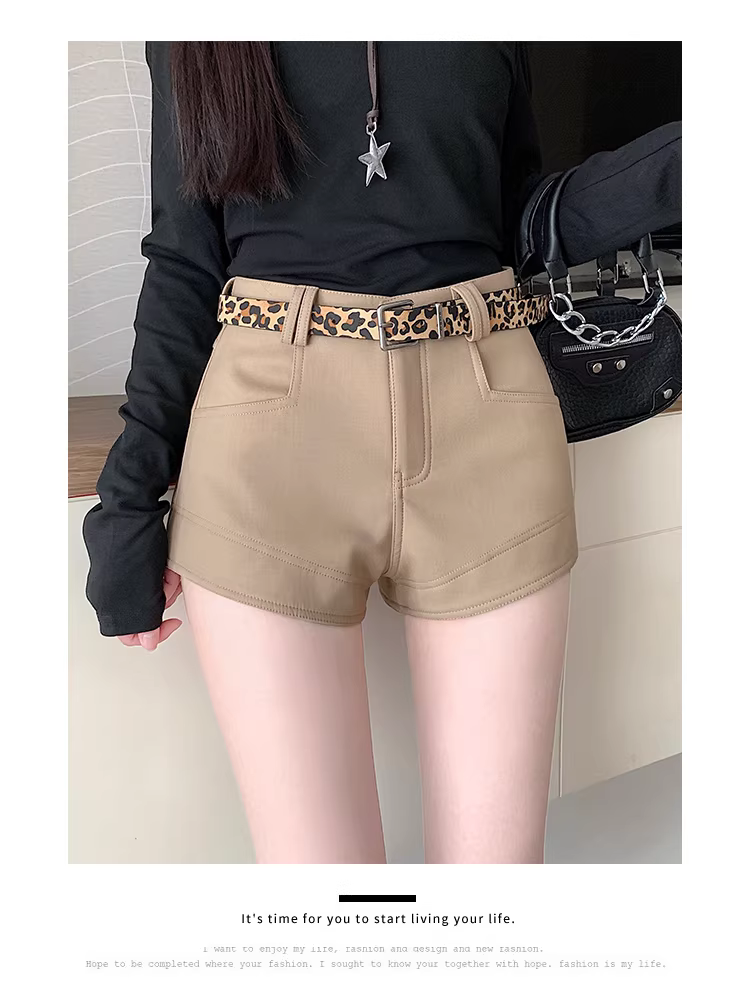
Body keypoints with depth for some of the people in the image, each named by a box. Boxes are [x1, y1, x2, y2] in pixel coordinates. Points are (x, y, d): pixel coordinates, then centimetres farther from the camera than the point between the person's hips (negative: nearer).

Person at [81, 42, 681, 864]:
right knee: (316, 845, 0)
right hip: (268, 447, -1)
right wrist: (128, 495, 1)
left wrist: (684, 158, 2)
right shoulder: (188, 49, 14)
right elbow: (186, 261, 9)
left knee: (494, 847, 6)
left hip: (489, 436, 2)